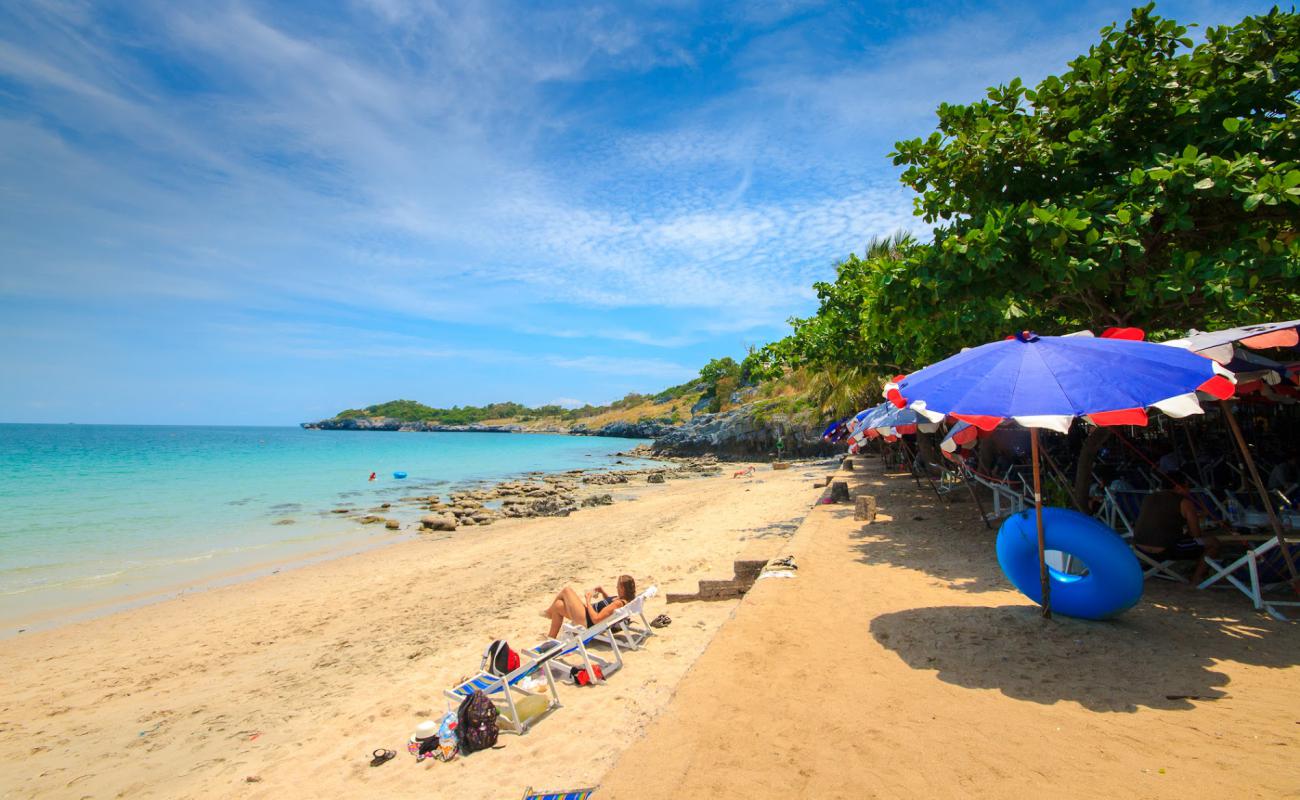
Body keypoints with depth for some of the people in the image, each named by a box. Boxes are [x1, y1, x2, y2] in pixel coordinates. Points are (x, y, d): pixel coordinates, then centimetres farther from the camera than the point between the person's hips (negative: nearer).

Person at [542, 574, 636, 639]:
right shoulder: (625, 600, -3)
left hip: (586, 621, -10)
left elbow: (596, 619, -30)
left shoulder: (618, 603, -31)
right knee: (558, 605, 17)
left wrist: (588, 601, -19)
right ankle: (551, 638, 33)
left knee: (567, 590, 1)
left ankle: (549, 612, 25)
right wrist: (603, 591, 6)